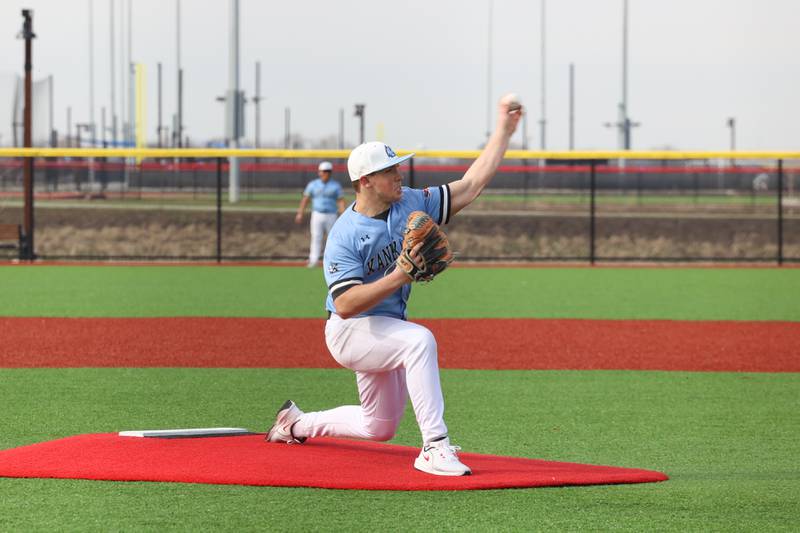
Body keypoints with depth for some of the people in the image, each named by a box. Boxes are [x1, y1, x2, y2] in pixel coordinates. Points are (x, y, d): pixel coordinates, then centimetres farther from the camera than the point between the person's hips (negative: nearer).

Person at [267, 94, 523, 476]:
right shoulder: (344, 236, -22)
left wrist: (503, 130, -9)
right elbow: (345, 305, -31)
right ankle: (434, 447, -35)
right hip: (350, 333, -8)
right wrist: (400, 276, -38)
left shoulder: (410, 204, -3)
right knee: (419, 340, -35)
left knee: (380, 428, 17)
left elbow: (471, 186, -3)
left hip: (385, 331, 8)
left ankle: (297, 423, 38)